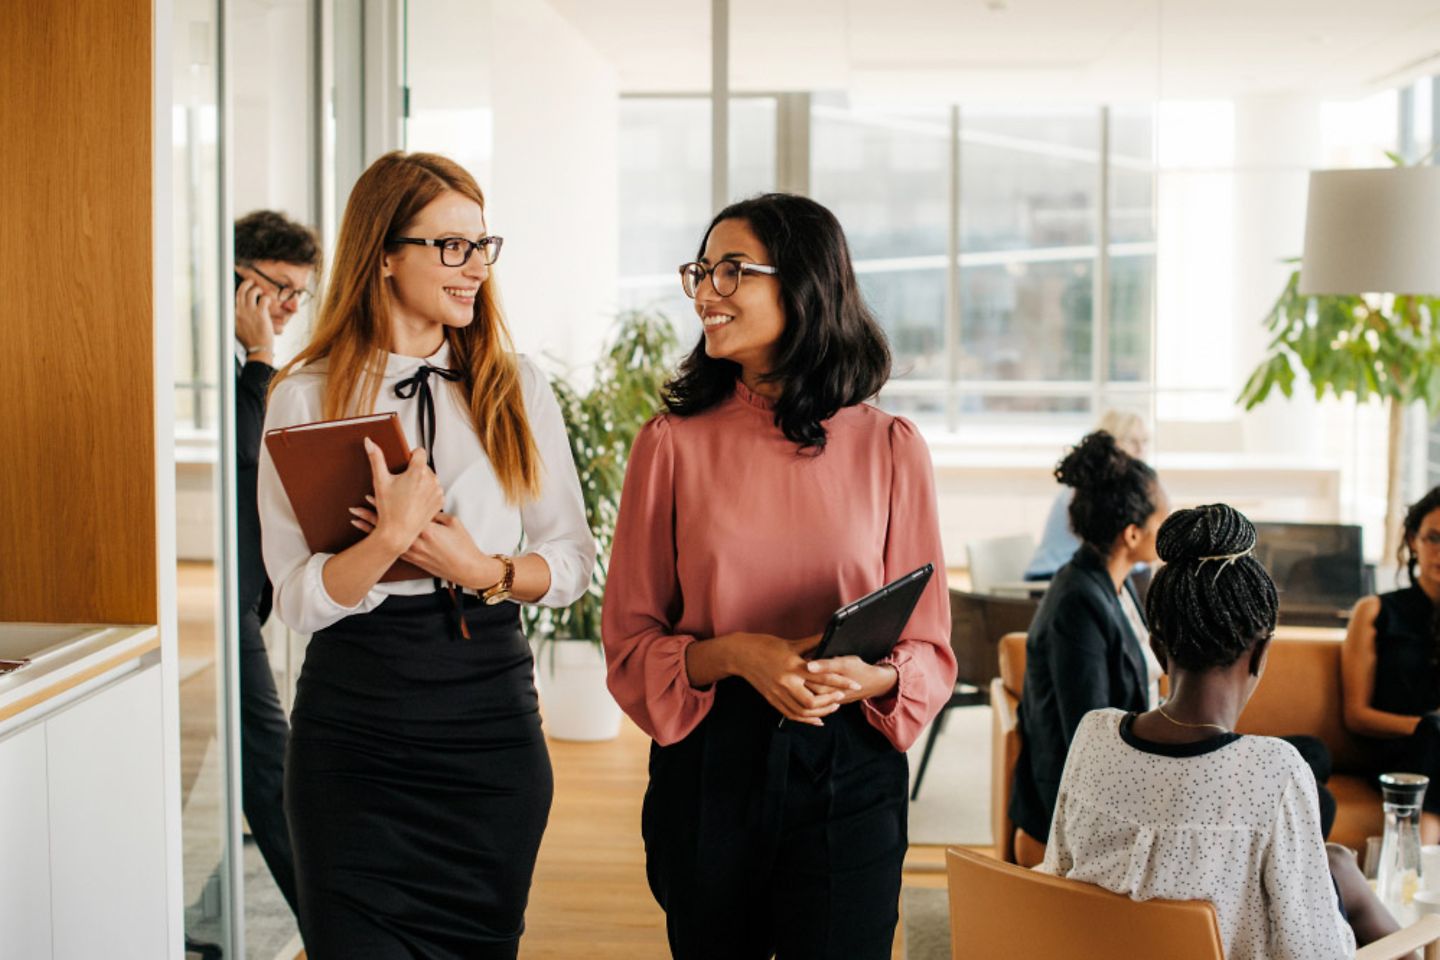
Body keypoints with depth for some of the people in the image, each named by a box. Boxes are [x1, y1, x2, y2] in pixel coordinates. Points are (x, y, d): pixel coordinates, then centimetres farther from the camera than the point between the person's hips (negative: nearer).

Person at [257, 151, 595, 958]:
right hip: (356, 719, -2)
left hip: (491, 712, 2)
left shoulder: (517, 389, 5)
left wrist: (483, 570, -12)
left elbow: (573, 562, 6)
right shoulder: (306, 398, -2)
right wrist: (391, 536, -24)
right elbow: (297, 598, -8)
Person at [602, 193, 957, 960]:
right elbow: (630, 643, 2)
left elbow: (929, 646, 5)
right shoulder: (673, 443, 2)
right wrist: (733, 655, -16)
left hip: (848, 771, -1)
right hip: (706, 765, 1)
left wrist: (870, 677, -16)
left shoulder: (890, 448, 2)